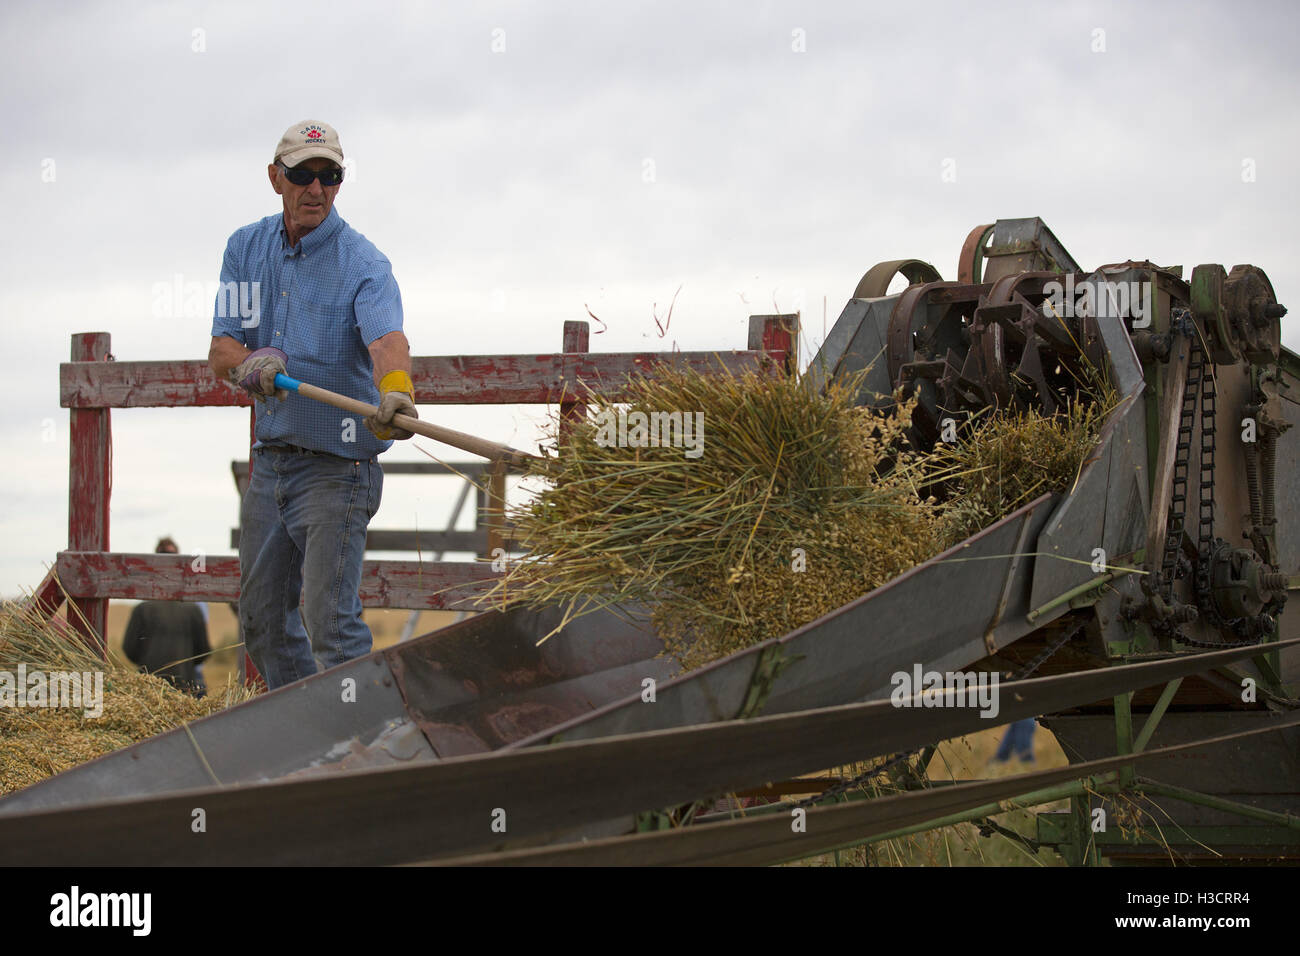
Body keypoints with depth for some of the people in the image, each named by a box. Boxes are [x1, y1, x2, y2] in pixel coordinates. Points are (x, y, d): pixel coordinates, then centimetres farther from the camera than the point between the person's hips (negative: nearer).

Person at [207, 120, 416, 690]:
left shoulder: (363, 265, -13)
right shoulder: (246, 249, 5)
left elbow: (386, 340, -32)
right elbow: (220, 352, 1)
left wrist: (395, 391, -54)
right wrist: (250, 363, -23)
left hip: (337, 467, -6)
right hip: (270, 459, 7)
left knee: (329, 621, -15)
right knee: (261, 621, 15)